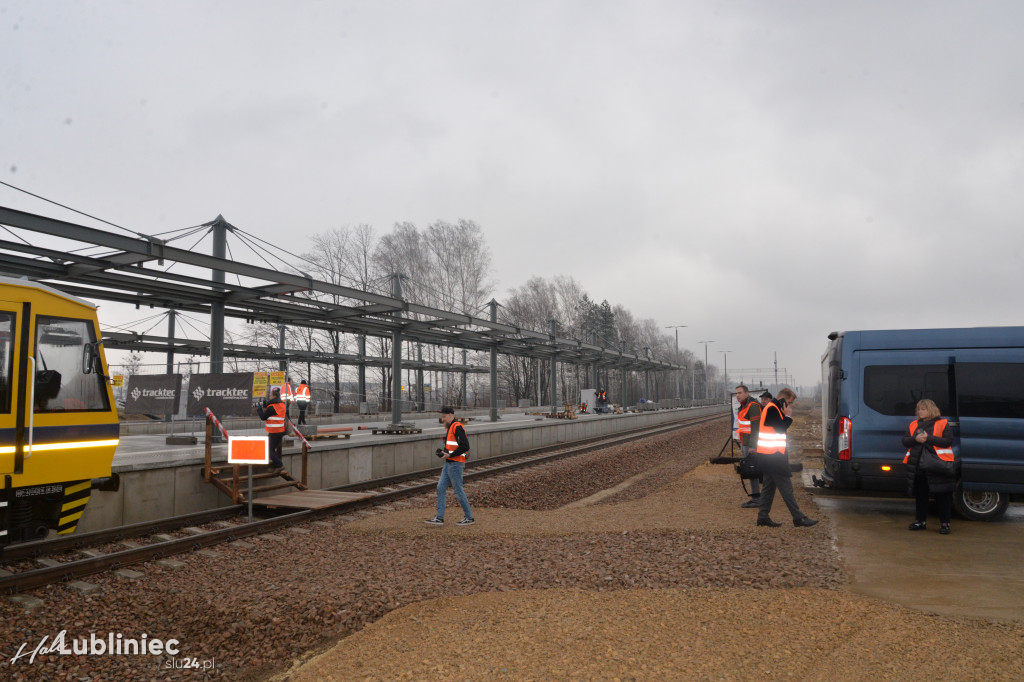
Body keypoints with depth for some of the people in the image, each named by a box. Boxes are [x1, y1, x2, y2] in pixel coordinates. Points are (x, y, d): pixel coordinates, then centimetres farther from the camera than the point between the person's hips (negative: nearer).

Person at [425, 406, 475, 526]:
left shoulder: (457, 427, -15)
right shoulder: (449, 428, 16)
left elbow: (465, 446, -22)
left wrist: (450, 455, -20)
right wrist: (442, 451, 6)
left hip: (455, 464, -10)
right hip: (448, 463, 10)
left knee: (458, 491, -3)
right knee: (441, 488, 7)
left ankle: (469, 517, 8)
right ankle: (439, 518, 11)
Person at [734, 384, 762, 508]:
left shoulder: (753, 406, -14)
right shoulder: (743, 407, 18)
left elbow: (755, 427, -20)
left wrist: (752, 446, -23)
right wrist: (742, 446, 24)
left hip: (752, 445, -10)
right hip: (746, 445, 10)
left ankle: (757, 500, -6)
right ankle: (755, 498, 16)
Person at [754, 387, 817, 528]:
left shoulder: (771, 408, 19)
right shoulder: (772, 409, -13)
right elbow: (780, 429, -19)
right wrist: (788, 416, -9)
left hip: (769, 456, 11)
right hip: (773, 456, -11)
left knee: (769, 486, 11)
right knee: (786, 487, -7)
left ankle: (763, 516, 12)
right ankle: (798, 518, -4)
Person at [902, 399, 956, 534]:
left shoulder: (942, 424, 0)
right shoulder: (914, 424, 15)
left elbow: (948, 441, -11)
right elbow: (905, 441, 9)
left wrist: (928, 438, -19)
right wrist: (915, 439, -11)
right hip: (918, 466, 5)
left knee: (942, 495, -1)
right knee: (920, 495, 12)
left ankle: (944, 523, 7)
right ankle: (920, 520, 21)